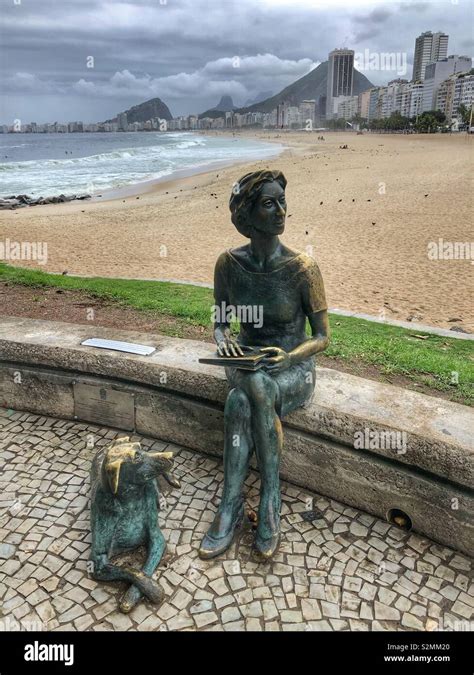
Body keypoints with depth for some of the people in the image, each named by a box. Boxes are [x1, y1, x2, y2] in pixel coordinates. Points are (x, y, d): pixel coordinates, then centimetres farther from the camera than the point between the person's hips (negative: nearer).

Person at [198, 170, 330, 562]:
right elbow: (220, 321, 7)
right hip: (247, 364, 3)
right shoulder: (229, 263, -5)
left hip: (294, 369, -2)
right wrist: (222, 339, -16)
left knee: (247, 394, -35)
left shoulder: (303, 268, -15)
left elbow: (322, 337, -8)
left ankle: (231, 508, -20)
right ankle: (269, 504, -19)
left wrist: (287, 357, -28)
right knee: (241, 401, -33)